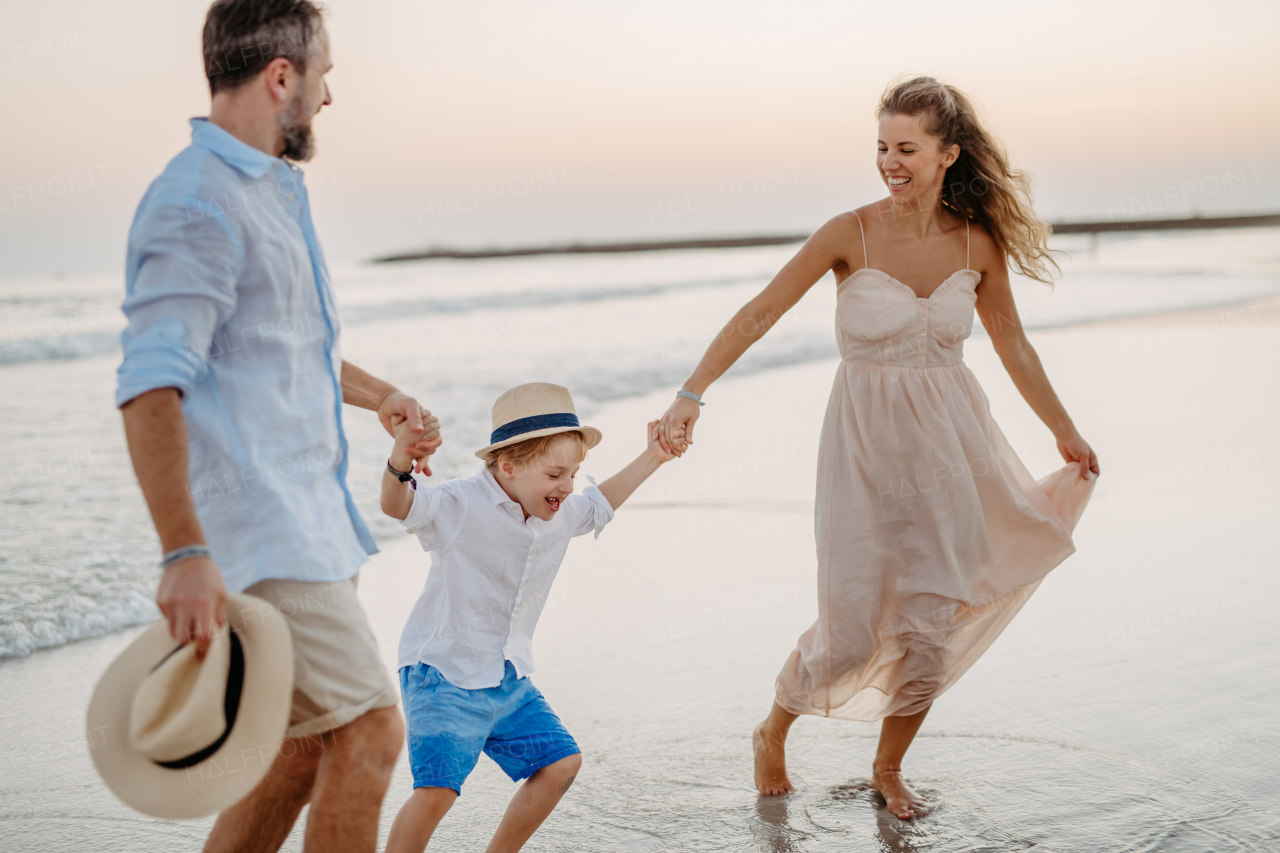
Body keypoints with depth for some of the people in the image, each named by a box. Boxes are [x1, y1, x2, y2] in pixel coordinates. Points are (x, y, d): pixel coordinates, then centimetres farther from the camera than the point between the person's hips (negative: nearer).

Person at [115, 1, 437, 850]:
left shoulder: (272, 187, 18)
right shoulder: (197, 207, -16)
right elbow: (152, 388, -25)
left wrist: (380, 395, 30)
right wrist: (185, 554, -32)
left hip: (309, 515, 10)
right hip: (259, 531, -10)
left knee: (307, 745, 14)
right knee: (369, 730, -9)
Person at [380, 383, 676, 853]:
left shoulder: (561, 515, 4)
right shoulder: (460, 506, -19)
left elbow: (598, 504, 25)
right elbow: (398, 505, -34)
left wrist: (650, 458, 22)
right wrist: (400, 461, -55)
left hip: (508, 680, 8)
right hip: (444, 673, -8)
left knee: (561, 761, 13)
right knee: (437, 787, -21)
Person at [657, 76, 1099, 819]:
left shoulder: (978, 242, -1)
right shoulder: (852, 234, -11)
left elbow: (1014, 346, 12)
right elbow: (758, 316, -11)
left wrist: (1067, 433, 20)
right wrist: (691, 395, -20)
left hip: (950, 440, 3)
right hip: (866, 443, -3)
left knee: (930, 627, 5)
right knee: (852, 631, -1)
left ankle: (889, 769, 30)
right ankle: (773, 733, 29)